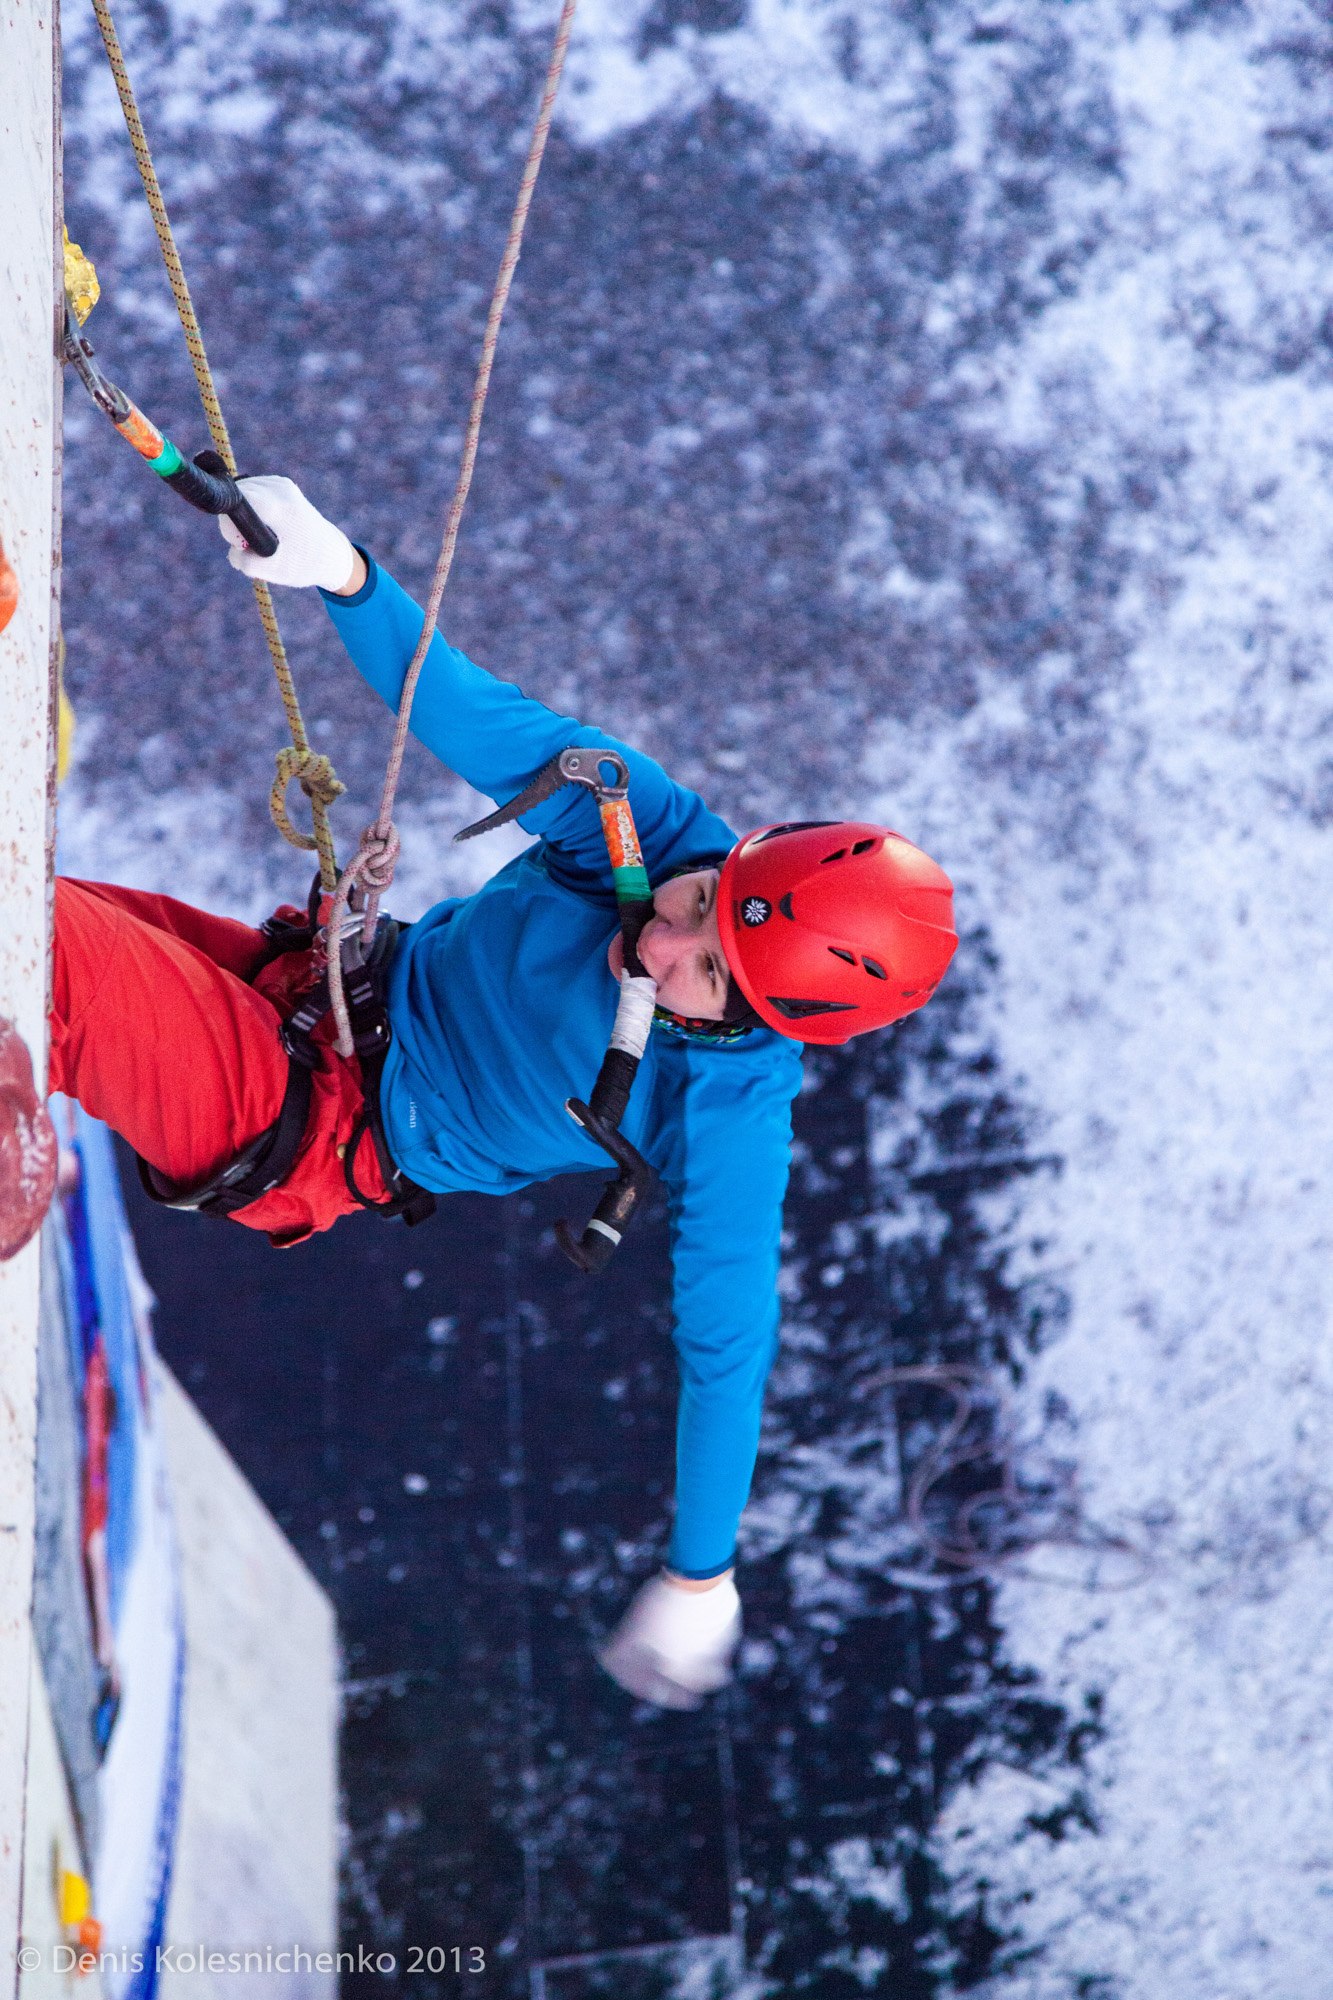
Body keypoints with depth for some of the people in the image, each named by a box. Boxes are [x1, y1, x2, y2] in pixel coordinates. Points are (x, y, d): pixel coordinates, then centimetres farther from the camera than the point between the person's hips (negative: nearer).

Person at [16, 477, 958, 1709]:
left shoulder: (731, 1120, -27)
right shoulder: (660, 828, -18)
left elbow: (725, 1342, -20)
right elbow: (482, 722, -15)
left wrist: (701, 1580, -13)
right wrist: (346, 577, -31)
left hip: (299, 1133, -6)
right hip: (322, 979, 6)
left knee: (50, 950, -25)